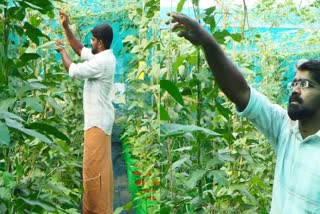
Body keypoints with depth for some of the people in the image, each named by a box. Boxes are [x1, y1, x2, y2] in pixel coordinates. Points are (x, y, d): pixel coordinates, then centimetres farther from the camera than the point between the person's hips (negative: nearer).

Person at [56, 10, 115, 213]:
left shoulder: (102, 62, -21)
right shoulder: (103, 57, 10)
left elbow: (74, 71, -17)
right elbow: (80, 49, 21)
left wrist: (62, 50, 0)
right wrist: (66, 27, 14)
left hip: (97, 121, -11)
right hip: (101, 119, 11)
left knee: (93, 167, -5)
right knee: (102, 165, 15)